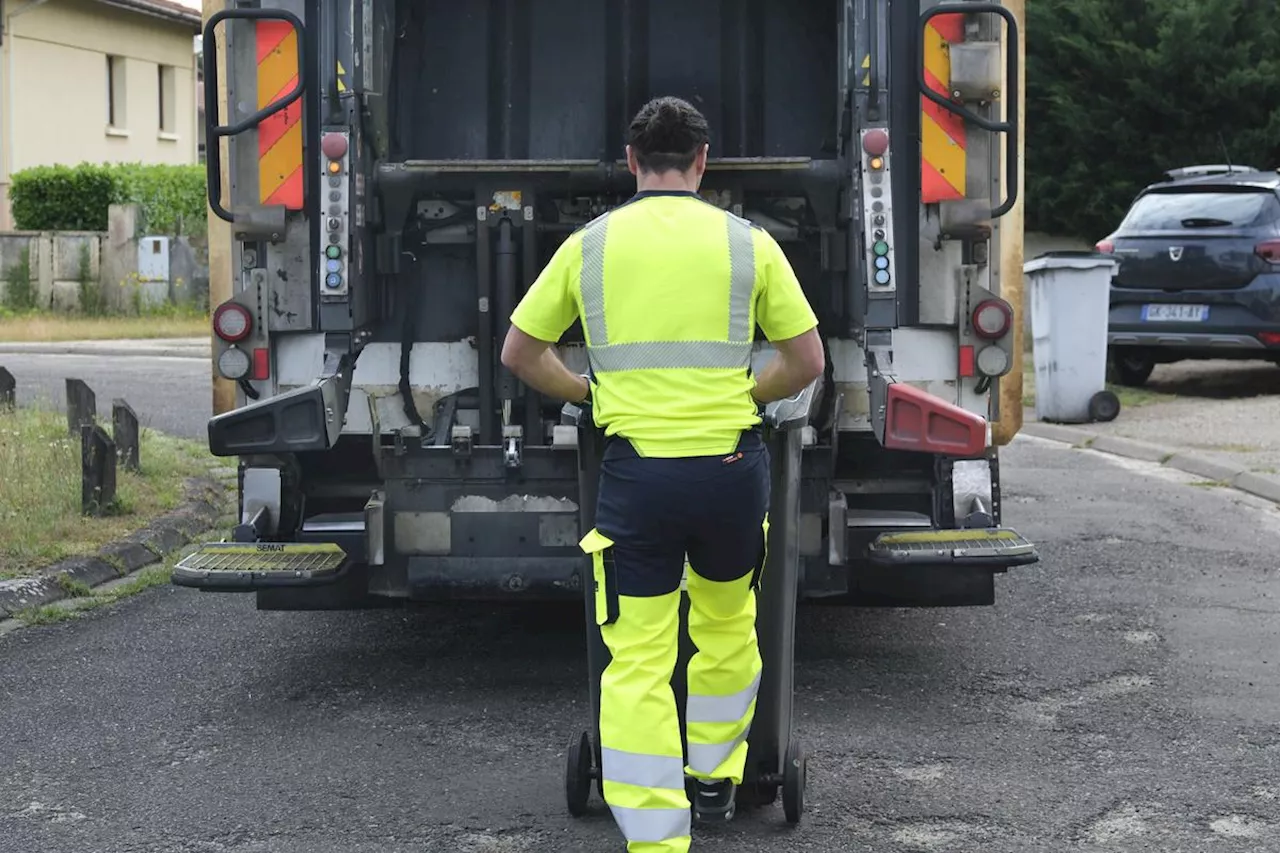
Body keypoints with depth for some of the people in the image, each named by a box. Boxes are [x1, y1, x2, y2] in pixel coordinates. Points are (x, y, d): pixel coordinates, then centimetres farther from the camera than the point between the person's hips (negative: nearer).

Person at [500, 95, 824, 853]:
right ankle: (715, 781, 39)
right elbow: (807, 361, 4)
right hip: (730, 465, 1)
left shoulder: (589, 244, 4)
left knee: (638, 662, 3)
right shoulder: (747, 242, 2)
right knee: (727, 627, 24)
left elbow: (521, 353, 11)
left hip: (636, 470, -1)